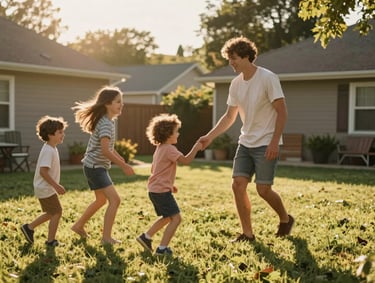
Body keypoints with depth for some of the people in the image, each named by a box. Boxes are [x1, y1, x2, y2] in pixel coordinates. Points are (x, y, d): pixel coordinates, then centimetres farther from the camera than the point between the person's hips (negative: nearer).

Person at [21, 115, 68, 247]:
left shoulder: (52, 149, 9)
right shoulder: (48, 151, -22)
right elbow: (43, 171, -29)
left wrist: (55, 185, 22)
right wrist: (56, 185, -25)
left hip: (46, 188, 10)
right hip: (46, 189, -10)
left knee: (51, 213, 20)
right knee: (57, 212, 0)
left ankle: (29, 227, 28)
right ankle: (50, 240, 9)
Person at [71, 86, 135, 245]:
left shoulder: (109, 121, 9)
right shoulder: (105, 124, -22)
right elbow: (105, 151, -31)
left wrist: (120, 159, 13)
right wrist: (124, 166, -28)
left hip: (96, 167, 10)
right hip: (95, 167, -10)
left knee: (101, 199, 23)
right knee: (115, 199, -13)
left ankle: (79, 226, 36)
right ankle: (106, 237, -8)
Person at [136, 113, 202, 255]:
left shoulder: (160, 148, 15)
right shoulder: (169, 149, -16)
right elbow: (186, 160, -26)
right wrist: (196, 148, -13)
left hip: (155, 190, 10)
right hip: (162, 191, -10)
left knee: (166, 217, 24)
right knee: (176, 218, -7)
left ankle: (146, 237, 28)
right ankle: (162, 248, -6)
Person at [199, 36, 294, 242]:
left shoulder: (268, 78, -14)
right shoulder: (236, 84, 6)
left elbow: (282, 113, -14)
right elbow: (229, 116, 14)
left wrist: (274, 142, -21)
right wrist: (210, 136, 5)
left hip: (266, 144, -6)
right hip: (246, 143, 6)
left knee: (263, 189, -6)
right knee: (238, 185, -2)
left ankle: (285, 219, 24)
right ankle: (247, 234, 9)